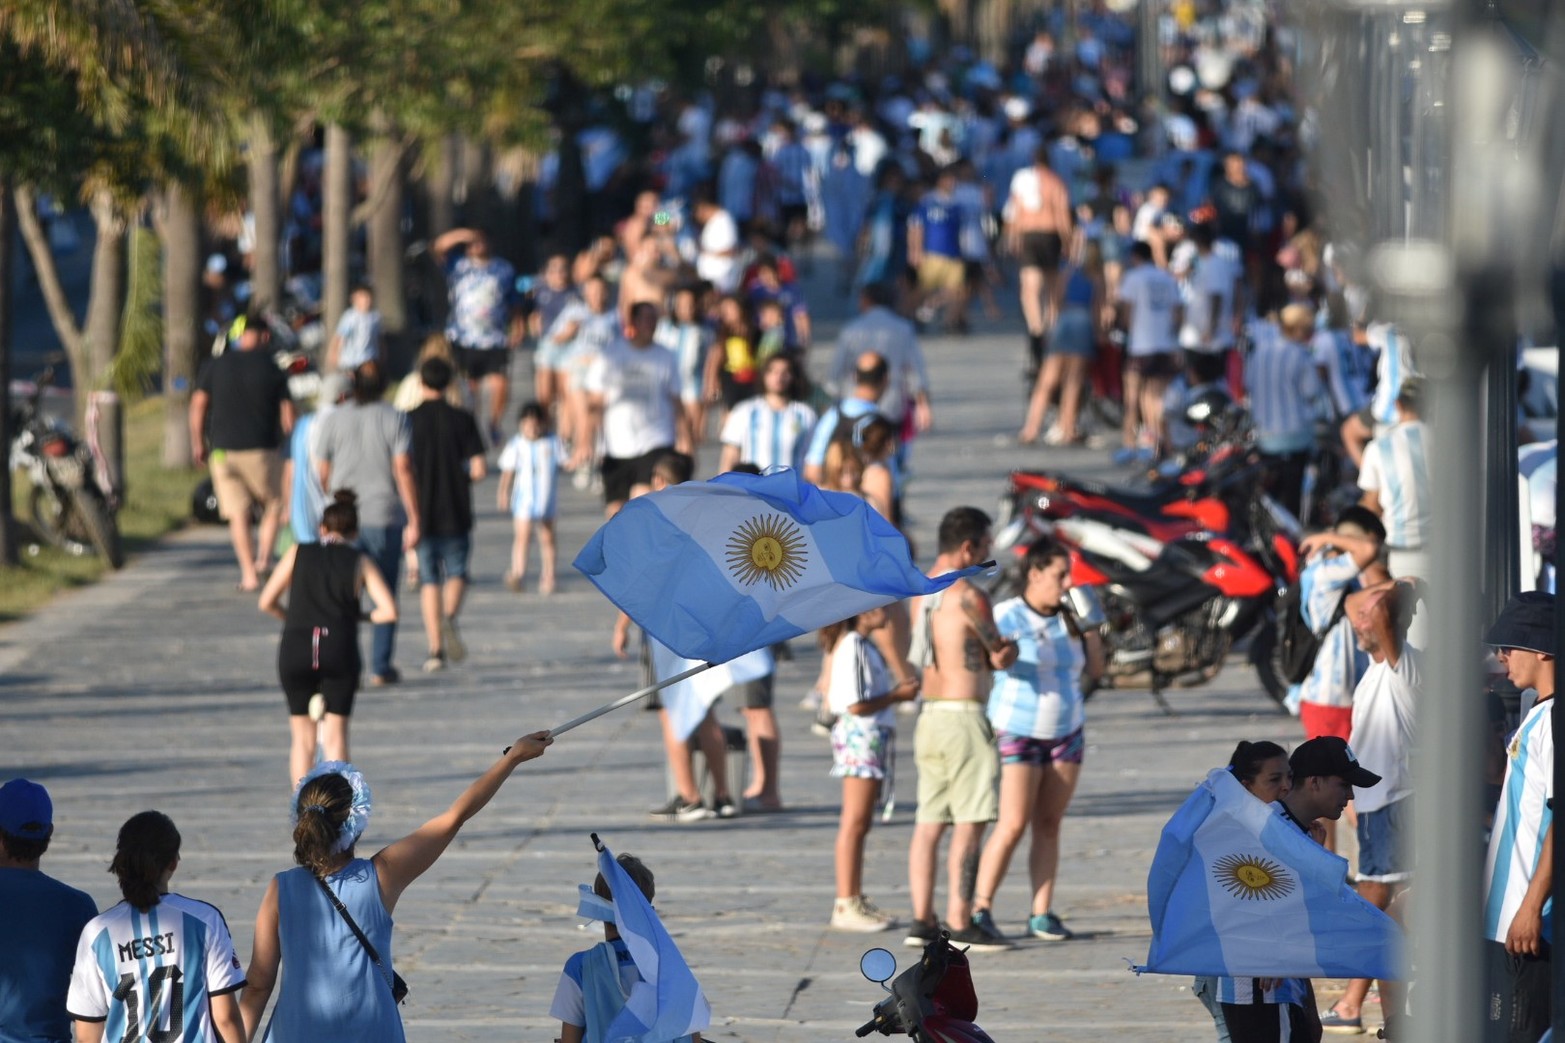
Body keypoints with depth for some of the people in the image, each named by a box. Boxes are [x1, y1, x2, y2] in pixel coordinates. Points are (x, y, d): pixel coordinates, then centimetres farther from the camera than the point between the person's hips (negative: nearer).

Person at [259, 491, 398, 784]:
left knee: (303, 737, 12)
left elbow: (267, 603, 8)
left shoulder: (298, 553, 11)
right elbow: (389, 611, -3)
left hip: (295, 649, 1)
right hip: (339, 650, -1)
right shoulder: (360, 562, 8)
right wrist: (364, 616, 16)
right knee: (335, 735, 6)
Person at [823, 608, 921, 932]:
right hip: (860, 737, -10)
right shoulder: (852, 648, -16)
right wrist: (897, 695, -12)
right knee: (854, 823, -7)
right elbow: (856, 705, -21)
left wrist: (897, 690, 10)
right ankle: (846, 906, -6)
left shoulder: (864, 645, 16)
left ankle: (855, 901, 18)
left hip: (873, 738, 10)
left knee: (861, 823, 13)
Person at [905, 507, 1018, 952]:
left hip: (929, 715, 9)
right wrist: (1004, 650, 18)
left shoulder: (921, 593, 13)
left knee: (929, 824, 8)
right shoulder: (967, 596, -15)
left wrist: (998, 652, 1)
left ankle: (922, 920, 7)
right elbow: (1003, 655, -3)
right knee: (968, 826, -7)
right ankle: (960, 925, -9)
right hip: (963, 715, -9)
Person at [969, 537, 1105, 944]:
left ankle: (1042, 915, 4)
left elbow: (1095, 669, 6)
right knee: (1013, 826, -13)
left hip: (1065, 733, 6)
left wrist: (1090, 624, -5)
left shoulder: (1066, 618, 5)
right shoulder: (1005, 617, -13)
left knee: (1049, 826, 3)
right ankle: (980, 910, -5)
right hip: (1017, 734, -6)